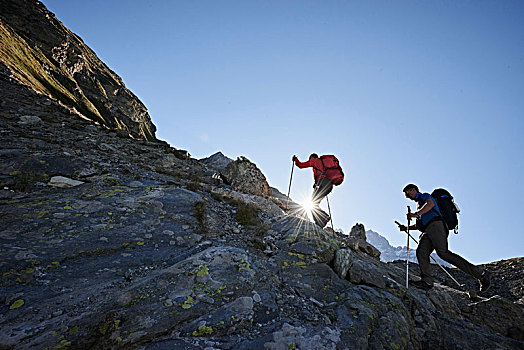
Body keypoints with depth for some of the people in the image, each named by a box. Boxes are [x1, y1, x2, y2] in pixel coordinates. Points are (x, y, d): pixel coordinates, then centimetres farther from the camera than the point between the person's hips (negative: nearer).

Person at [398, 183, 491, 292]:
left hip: (436, 226, -8)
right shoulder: (419, 204, 38)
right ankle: (427, 281, -26)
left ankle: (481, 274, -21)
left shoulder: (425, 196, 13)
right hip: (427, 232, 8)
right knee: (421, 252, -15)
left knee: (443, 253, -25)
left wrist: (416, 214, -20)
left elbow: (430, 204, -13)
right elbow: (420, 225, 38)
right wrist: (407, 228, 27)